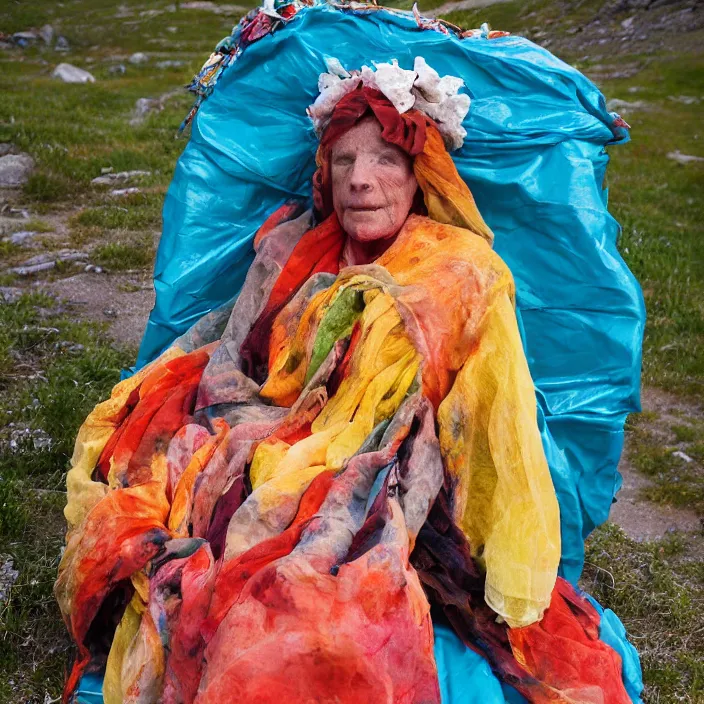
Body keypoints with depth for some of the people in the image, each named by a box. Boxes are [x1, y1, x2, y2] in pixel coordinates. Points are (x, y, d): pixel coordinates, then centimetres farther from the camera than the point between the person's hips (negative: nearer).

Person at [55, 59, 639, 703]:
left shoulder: (459, 275, -2)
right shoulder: (294, 248, 8)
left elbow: (491, 431, -4)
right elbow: (224, 373, 7)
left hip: (381, 500, -4)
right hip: (266, 464, 4)